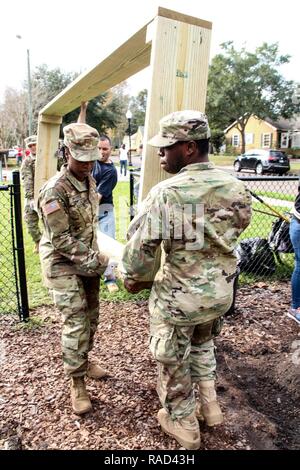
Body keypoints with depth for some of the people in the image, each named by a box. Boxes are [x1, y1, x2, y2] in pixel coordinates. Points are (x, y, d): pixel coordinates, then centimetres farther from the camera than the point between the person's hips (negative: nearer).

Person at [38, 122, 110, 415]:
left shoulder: (90, 180, 2)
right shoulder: (54, 191, -23)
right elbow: (61, 240, -22)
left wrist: (95, 256, 11)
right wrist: (96, 259, -20)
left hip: (87, 259, 7)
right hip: (63, 263, -7)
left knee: (91, 315, 17)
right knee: (75, 322, -4)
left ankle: (83, 359, 40)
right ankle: (77, 383, 13)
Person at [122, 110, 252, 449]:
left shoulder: (166, 193, -25)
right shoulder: (236, 188, -5)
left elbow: (139, 246, -21)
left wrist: (133, 279, 0)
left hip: (178, 296, -6)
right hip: (221, 291, 6)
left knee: (174, 362, 19)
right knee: (203, 344, 32)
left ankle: (183, 425, 41)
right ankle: (210, 406, 47)